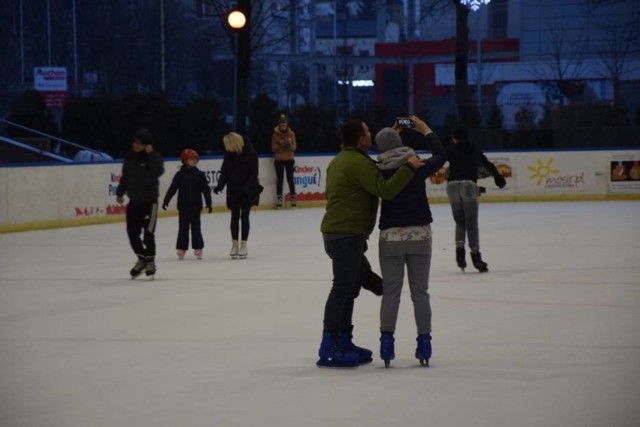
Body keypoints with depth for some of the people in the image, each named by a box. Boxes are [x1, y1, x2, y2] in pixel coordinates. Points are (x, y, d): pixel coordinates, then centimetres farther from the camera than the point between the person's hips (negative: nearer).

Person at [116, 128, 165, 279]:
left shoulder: (154, 157, -8)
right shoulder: (129, 157, 6)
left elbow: (159, 172, -26)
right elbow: (125, 176, 16)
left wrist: (151, 154, -27)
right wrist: (120, 193, 16)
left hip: (150, 200, -5)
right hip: (134, 200, 5)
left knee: (148, 232, -6)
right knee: (132, 232, 4)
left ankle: (150, 261, 10)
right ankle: (141, 259, 21)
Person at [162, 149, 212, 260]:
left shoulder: (199, 175, -1)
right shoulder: (180, 175, -2)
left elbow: (205, 189, -1)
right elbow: (172, 188, -3)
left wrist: (208, 203, -5)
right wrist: (166, 201, -8)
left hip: (195, 206, 0)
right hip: (183, 206, 0)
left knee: (196, 227, 4)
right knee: (183, 227, 7)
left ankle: (198, 248, 10)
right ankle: (181, 249, 12)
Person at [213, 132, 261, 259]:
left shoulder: (251, 153, -15)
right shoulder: (229, 154, -2)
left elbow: (253, 174, -14)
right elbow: (224, 171, 4)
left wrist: (247, 188, -23)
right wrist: (220, 185, -11)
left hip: (247, 190, -4)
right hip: (233, 190, 4)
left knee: (244, 216, -1)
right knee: (234, 216, 7)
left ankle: (243, 244, 7)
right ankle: (234, 244, 15)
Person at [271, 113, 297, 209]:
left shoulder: (291, 133, 0)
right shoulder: (275, 134, 0)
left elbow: (294, 148, -2)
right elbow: (273, 149, -1)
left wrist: (289, 144, -22)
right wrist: (279, 144, -19)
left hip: (289, 159, 0)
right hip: (279, 160, 0)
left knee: (290, 178, -2)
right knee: (279, 179, 0)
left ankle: (293, 198, 3)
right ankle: (279, 199, 3)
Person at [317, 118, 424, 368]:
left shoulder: (339, 160, 17)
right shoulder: (359, 163, -16)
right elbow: (386, 190, -25)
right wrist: (409, 168, -20)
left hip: (335, 231, 10)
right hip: (347, 234, -10)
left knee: (350, 287, 15)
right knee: (343, 288, -10)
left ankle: (343, 342, 18)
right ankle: (328, 349, -11)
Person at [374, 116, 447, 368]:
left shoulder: (380, 172, -8)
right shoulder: (418, 167, -8)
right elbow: (441, 156, 10)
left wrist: (393, 135, 22)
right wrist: (426, 131, 20)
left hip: (390, 236, 0)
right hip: (419, 235, 0)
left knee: (390, 293, 6)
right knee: (420, 292, 7)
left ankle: (387, 341, -2)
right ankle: (424, 343, 8)